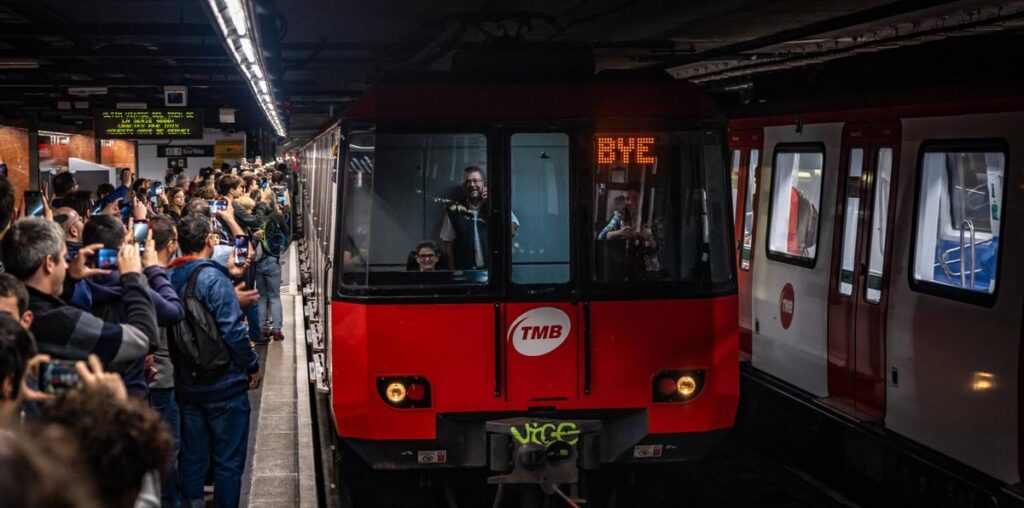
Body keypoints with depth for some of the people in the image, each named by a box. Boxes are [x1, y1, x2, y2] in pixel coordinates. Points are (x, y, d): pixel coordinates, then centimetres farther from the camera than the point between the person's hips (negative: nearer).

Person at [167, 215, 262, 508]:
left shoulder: (168, 278, 2)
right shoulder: (213, 277, -17)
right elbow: (232, 330, -20)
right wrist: (252, 366, -6)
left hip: (186, 384, 6)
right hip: (224, 385, -6)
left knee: (192, 457, 14)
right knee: (228, 461, 4)